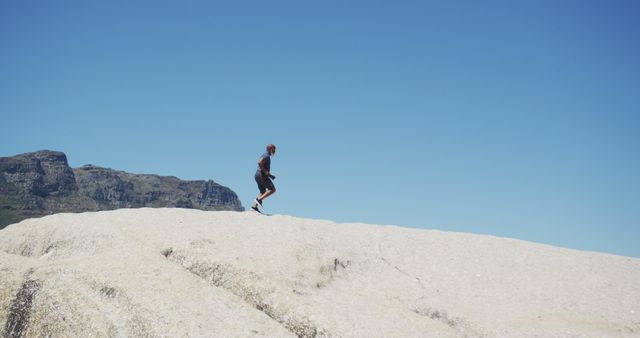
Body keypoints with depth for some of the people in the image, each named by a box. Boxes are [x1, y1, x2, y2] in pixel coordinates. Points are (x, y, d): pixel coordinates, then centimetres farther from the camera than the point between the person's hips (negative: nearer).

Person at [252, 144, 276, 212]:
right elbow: (259, 162, -28)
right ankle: (258, 199, -15)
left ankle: (254, 206, 1)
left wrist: (270, 175, 20)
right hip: (262, 175, -10)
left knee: (263, 192, 12)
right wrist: (265, 172, -22)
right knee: (272, 189, -7)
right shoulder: (266, 156, -10)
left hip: (257, 175, 10)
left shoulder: (266, 156, 23)